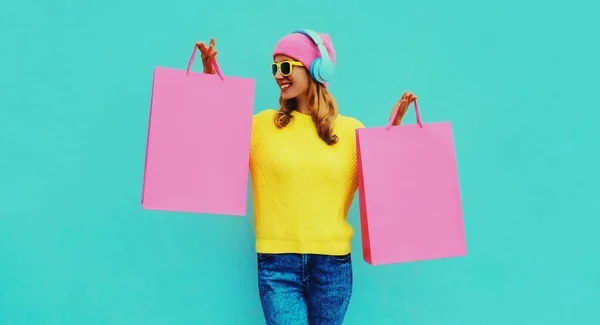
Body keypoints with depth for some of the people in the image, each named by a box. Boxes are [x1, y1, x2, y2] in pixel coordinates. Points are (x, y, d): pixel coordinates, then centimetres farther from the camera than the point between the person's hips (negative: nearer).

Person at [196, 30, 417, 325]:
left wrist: (392, 129, -3)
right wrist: (209, 77, -7)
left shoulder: (351, 130, 3)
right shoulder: (263, 124, 2)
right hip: (277, 263, -1)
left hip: (332, 264, 1)